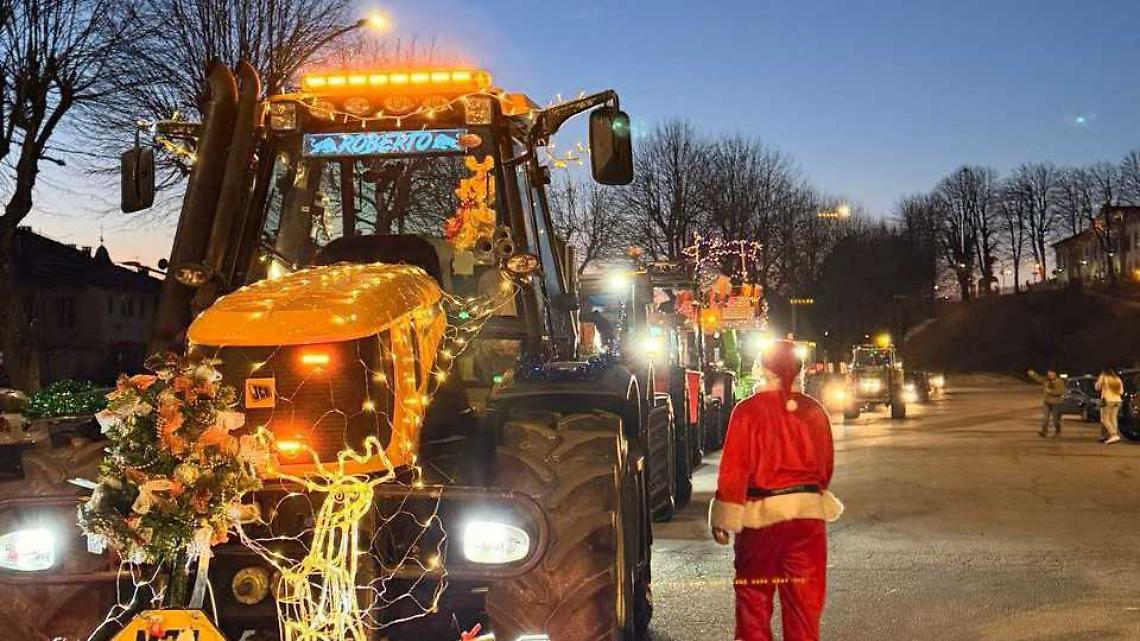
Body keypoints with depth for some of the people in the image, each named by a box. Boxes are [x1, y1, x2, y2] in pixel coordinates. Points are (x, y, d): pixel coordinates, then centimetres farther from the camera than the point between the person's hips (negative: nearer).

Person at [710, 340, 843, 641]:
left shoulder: (748, 410, -10)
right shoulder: (814, 411, 2)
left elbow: (733, 469, -11)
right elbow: (826, 466, 10)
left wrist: (723, 518, -5)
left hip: (763, 513, -3)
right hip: (808, 513, 4)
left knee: (754, 595, 8)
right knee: (805, 594, 10)